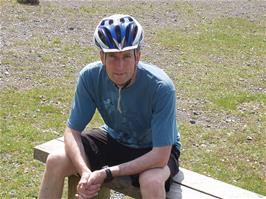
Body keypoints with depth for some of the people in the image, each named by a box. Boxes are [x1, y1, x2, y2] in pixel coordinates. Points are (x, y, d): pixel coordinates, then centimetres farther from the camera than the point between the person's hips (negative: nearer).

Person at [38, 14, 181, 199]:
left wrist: (107, 173, -32)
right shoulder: (90, 76, -21)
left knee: (152, 182, -36)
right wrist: (85, 172, -33)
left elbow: (160, 156, -30)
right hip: (115, 138, 4)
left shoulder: (161, 87, -32)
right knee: (55, 161, -15)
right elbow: (72, 131, -15)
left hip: (152, 148, -3)